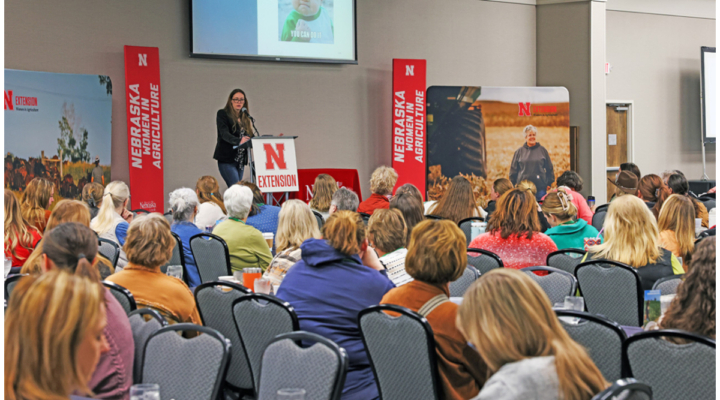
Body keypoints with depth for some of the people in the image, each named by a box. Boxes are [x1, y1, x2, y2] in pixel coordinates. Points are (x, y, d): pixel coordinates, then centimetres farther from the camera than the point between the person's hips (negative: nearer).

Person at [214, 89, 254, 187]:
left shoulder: (245, 118, 17)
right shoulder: (223, 114, -1)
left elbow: (249, 137, 14)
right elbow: (224, 134, -15)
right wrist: (238, 141, -34)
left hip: (240, 160, 6)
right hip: (227, 160, -6)